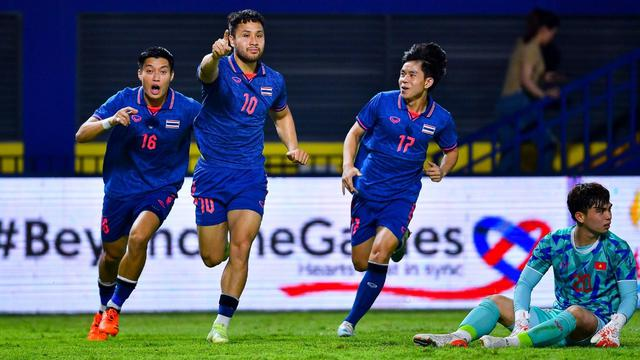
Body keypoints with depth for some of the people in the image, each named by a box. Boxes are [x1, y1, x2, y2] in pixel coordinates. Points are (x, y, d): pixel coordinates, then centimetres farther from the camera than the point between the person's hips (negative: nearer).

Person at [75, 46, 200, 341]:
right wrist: (109, 122, -36)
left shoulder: (186, 109, -14)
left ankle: (113, 310, -11)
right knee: (112, 254, 13)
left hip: (161, 189, -2)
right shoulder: (124, 101, -13)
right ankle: (103, 310, 44)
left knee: (138, 238, -28)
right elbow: (81, 135, -18)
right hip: (120, 188, 2)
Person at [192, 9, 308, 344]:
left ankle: (222, 323, -8)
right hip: (211, 172, -2)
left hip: (250, 175, 2)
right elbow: (207, 71, -38)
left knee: (240, 247, -15)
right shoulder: (221, 69, -11)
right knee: (213, 257, 2)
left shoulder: (274, 81, 4)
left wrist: (293, 147, 7)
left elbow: (282, 115, 25)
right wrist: (214, 55, -63)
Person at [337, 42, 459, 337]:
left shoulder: (441, 119, -3)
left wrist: (442, 170, -6)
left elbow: (452, 150, 16)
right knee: (360, 263, 5)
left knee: (379, 254, -22)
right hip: (366, 190, 1)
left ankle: (351, 321, -9)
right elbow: (354, 133, 5)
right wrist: (347, 166, -11)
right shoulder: (382, 102, -7)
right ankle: (397, 242, 41)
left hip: (402, 194, -1)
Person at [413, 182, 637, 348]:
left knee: (575, 313, -40)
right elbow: (524, 284, 1)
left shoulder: (618, 249, -6)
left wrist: (613, 327, -26)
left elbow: (629, 296, -6)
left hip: (597, 323, -5)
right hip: (557, 316, 5)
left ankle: (514, 342, -60)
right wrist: (520, 319, -18)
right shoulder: (553, 243, 1)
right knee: (495, 301, -8)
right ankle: (460, 336, -38)